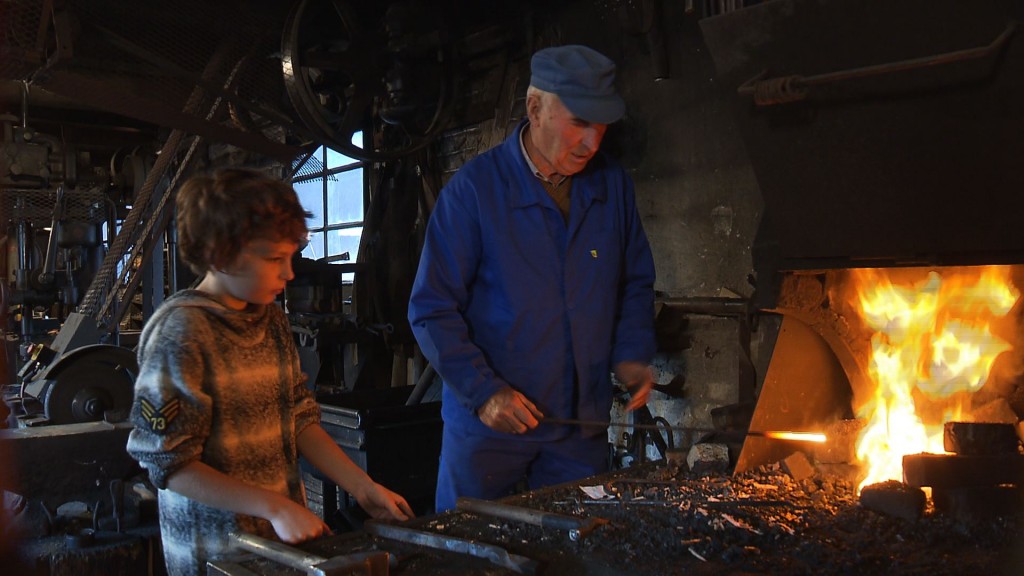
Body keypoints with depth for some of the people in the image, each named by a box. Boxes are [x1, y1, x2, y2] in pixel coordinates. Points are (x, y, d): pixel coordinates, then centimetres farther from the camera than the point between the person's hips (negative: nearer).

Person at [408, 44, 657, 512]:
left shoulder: (612, 185, 1)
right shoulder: (474, 188, -13)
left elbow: (636, 284, 13)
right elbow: (432, 310, -12)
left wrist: (632, 354, -3)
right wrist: (483, 391, -21)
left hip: (582, 422, 4)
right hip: (487, 422, -3)